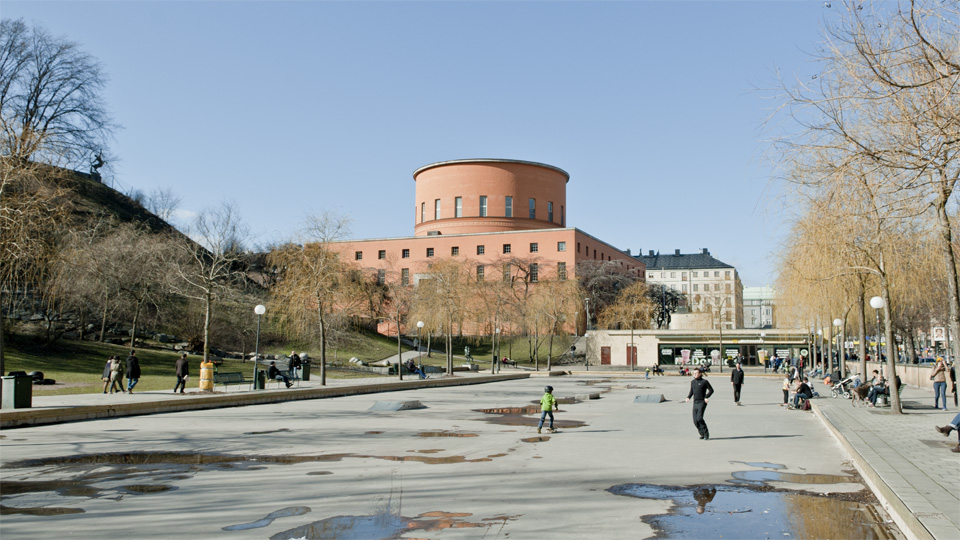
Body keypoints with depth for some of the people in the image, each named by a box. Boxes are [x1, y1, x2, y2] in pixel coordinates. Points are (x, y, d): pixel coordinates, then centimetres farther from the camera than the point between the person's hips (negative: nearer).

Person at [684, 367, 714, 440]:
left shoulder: (704, 381, -4)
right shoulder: (692, 382, 12)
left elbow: (711, 390, -1)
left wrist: (706, 397, -15)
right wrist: (688, 397, 4)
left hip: (702, 402, -6)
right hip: (695, 403, 6)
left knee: (699, 418, -19)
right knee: (695, 421, 1)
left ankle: (706, 433, -3)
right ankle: (702, 434, 18)